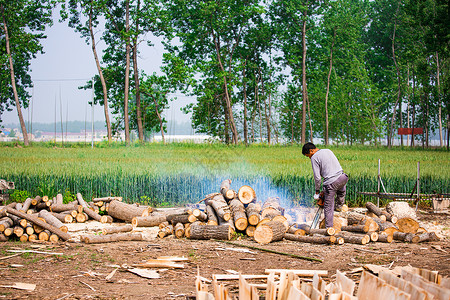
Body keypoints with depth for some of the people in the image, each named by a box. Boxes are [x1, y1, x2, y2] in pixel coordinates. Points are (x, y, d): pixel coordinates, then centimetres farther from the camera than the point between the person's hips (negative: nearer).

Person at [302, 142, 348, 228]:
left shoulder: (314, 158, -1)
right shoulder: (328, 151, 20)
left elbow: (317, 177, -4)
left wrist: (317, 192, 9)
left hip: (331, 183, -6)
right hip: (342, 177, 6)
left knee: (328, 208, 6)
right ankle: (339, 206, 48)